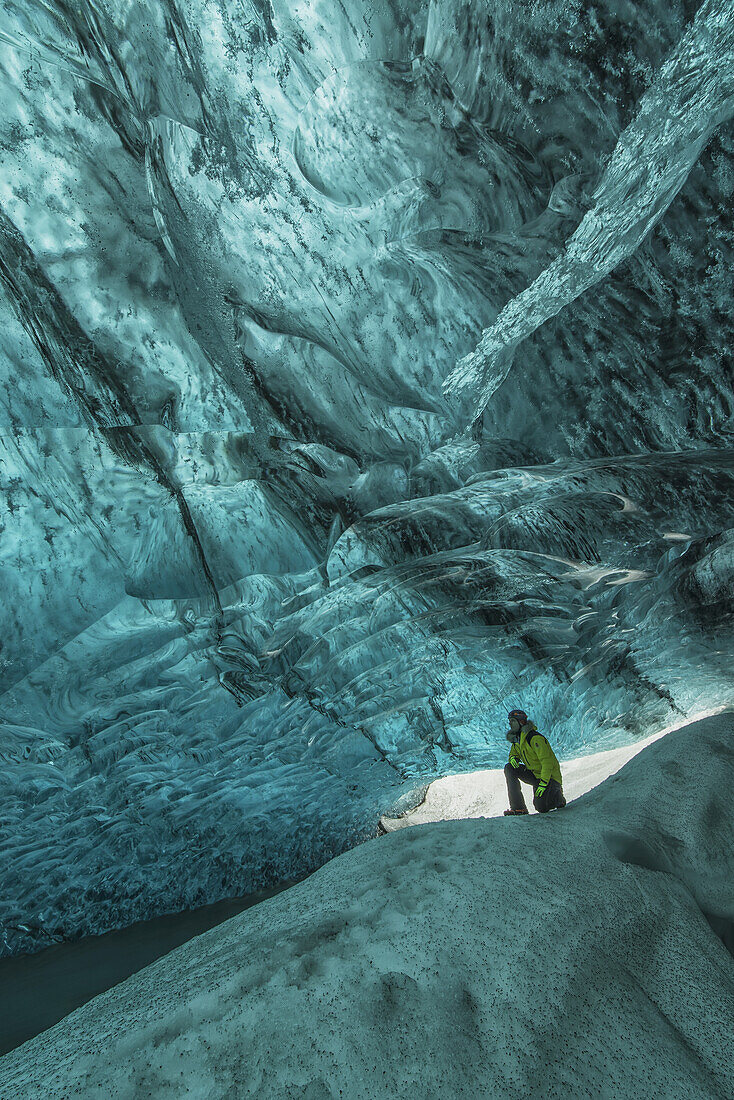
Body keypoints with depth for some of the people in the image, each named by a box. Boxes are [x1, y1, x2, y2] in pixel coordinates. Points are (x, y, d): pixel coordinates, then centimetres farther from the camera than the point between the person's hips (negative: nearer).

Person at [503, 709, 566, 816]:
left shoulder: (535, 738, -23)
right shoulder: (517, 739, 5)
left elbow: (547, 762, -26)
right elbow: (513, 753, 19)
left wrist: (543, 784, -30)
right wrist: (513, 758, -8)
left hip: (549, 776, -8)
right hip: (534, 774, 8)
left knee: (541, 807, -24)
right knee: (509, 768, -11)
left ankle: (557, 796, 11)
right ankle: (518, 807, -12)